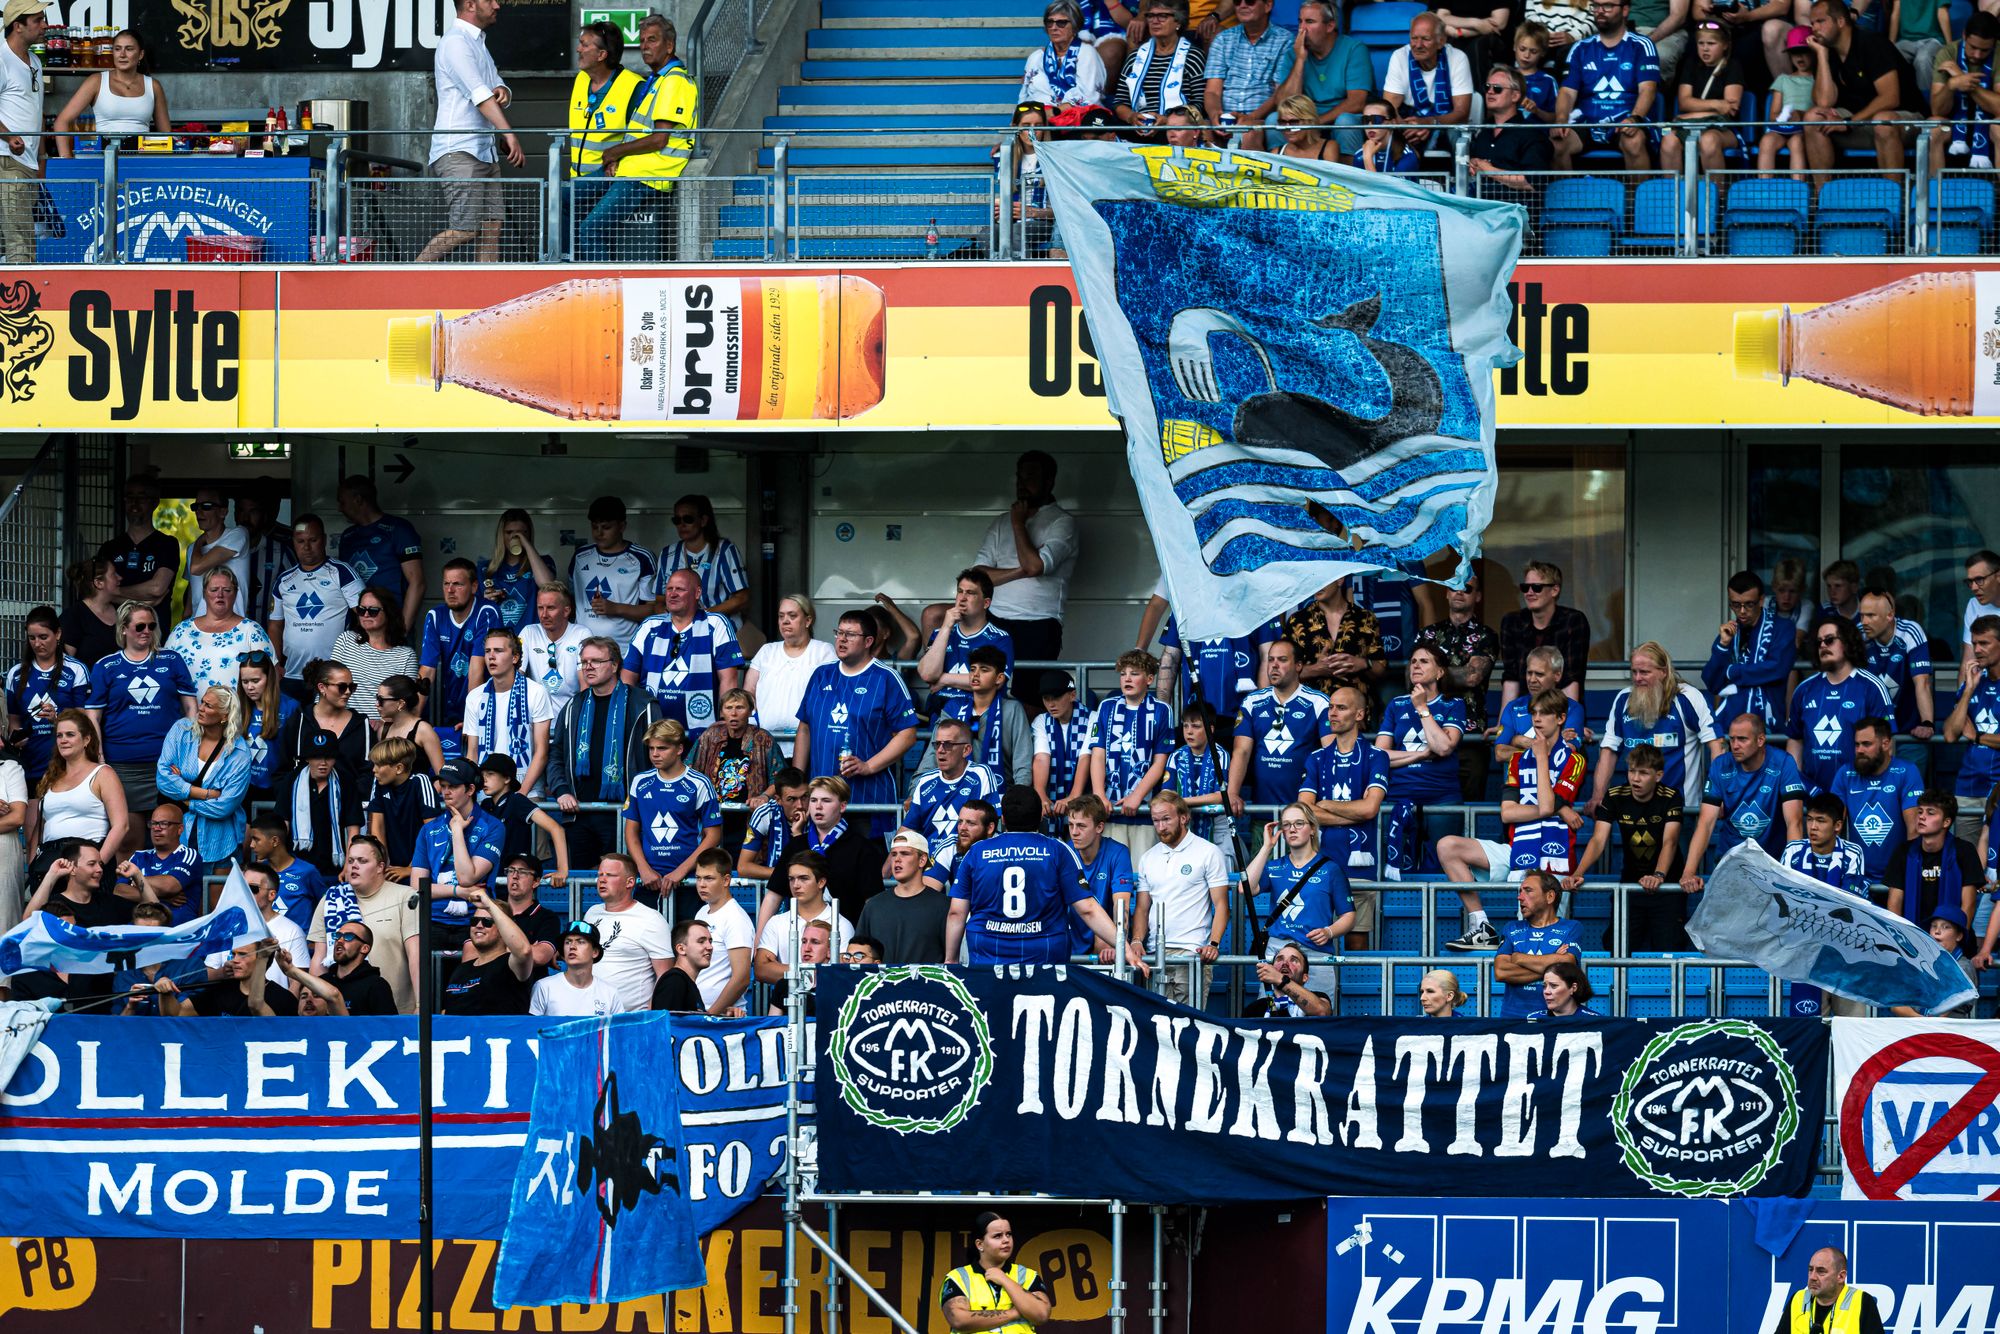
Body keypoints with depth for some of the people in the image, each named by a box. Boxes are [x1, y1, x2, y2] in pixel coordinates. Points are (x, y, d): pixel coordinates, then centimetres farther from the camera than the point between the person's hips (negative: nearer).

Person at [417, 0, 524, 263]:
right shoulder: (455, 42, -10)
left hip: (484, 151, 10)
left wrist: (503, 92, -3)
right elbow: (479, 94, -19)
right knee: (464, 229, -14)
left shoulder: (478, 43, 21)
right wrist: (508, 133, -26)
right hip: (458, 152, -10)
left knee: (492, 227, 2)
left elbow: (493, 92, 22)